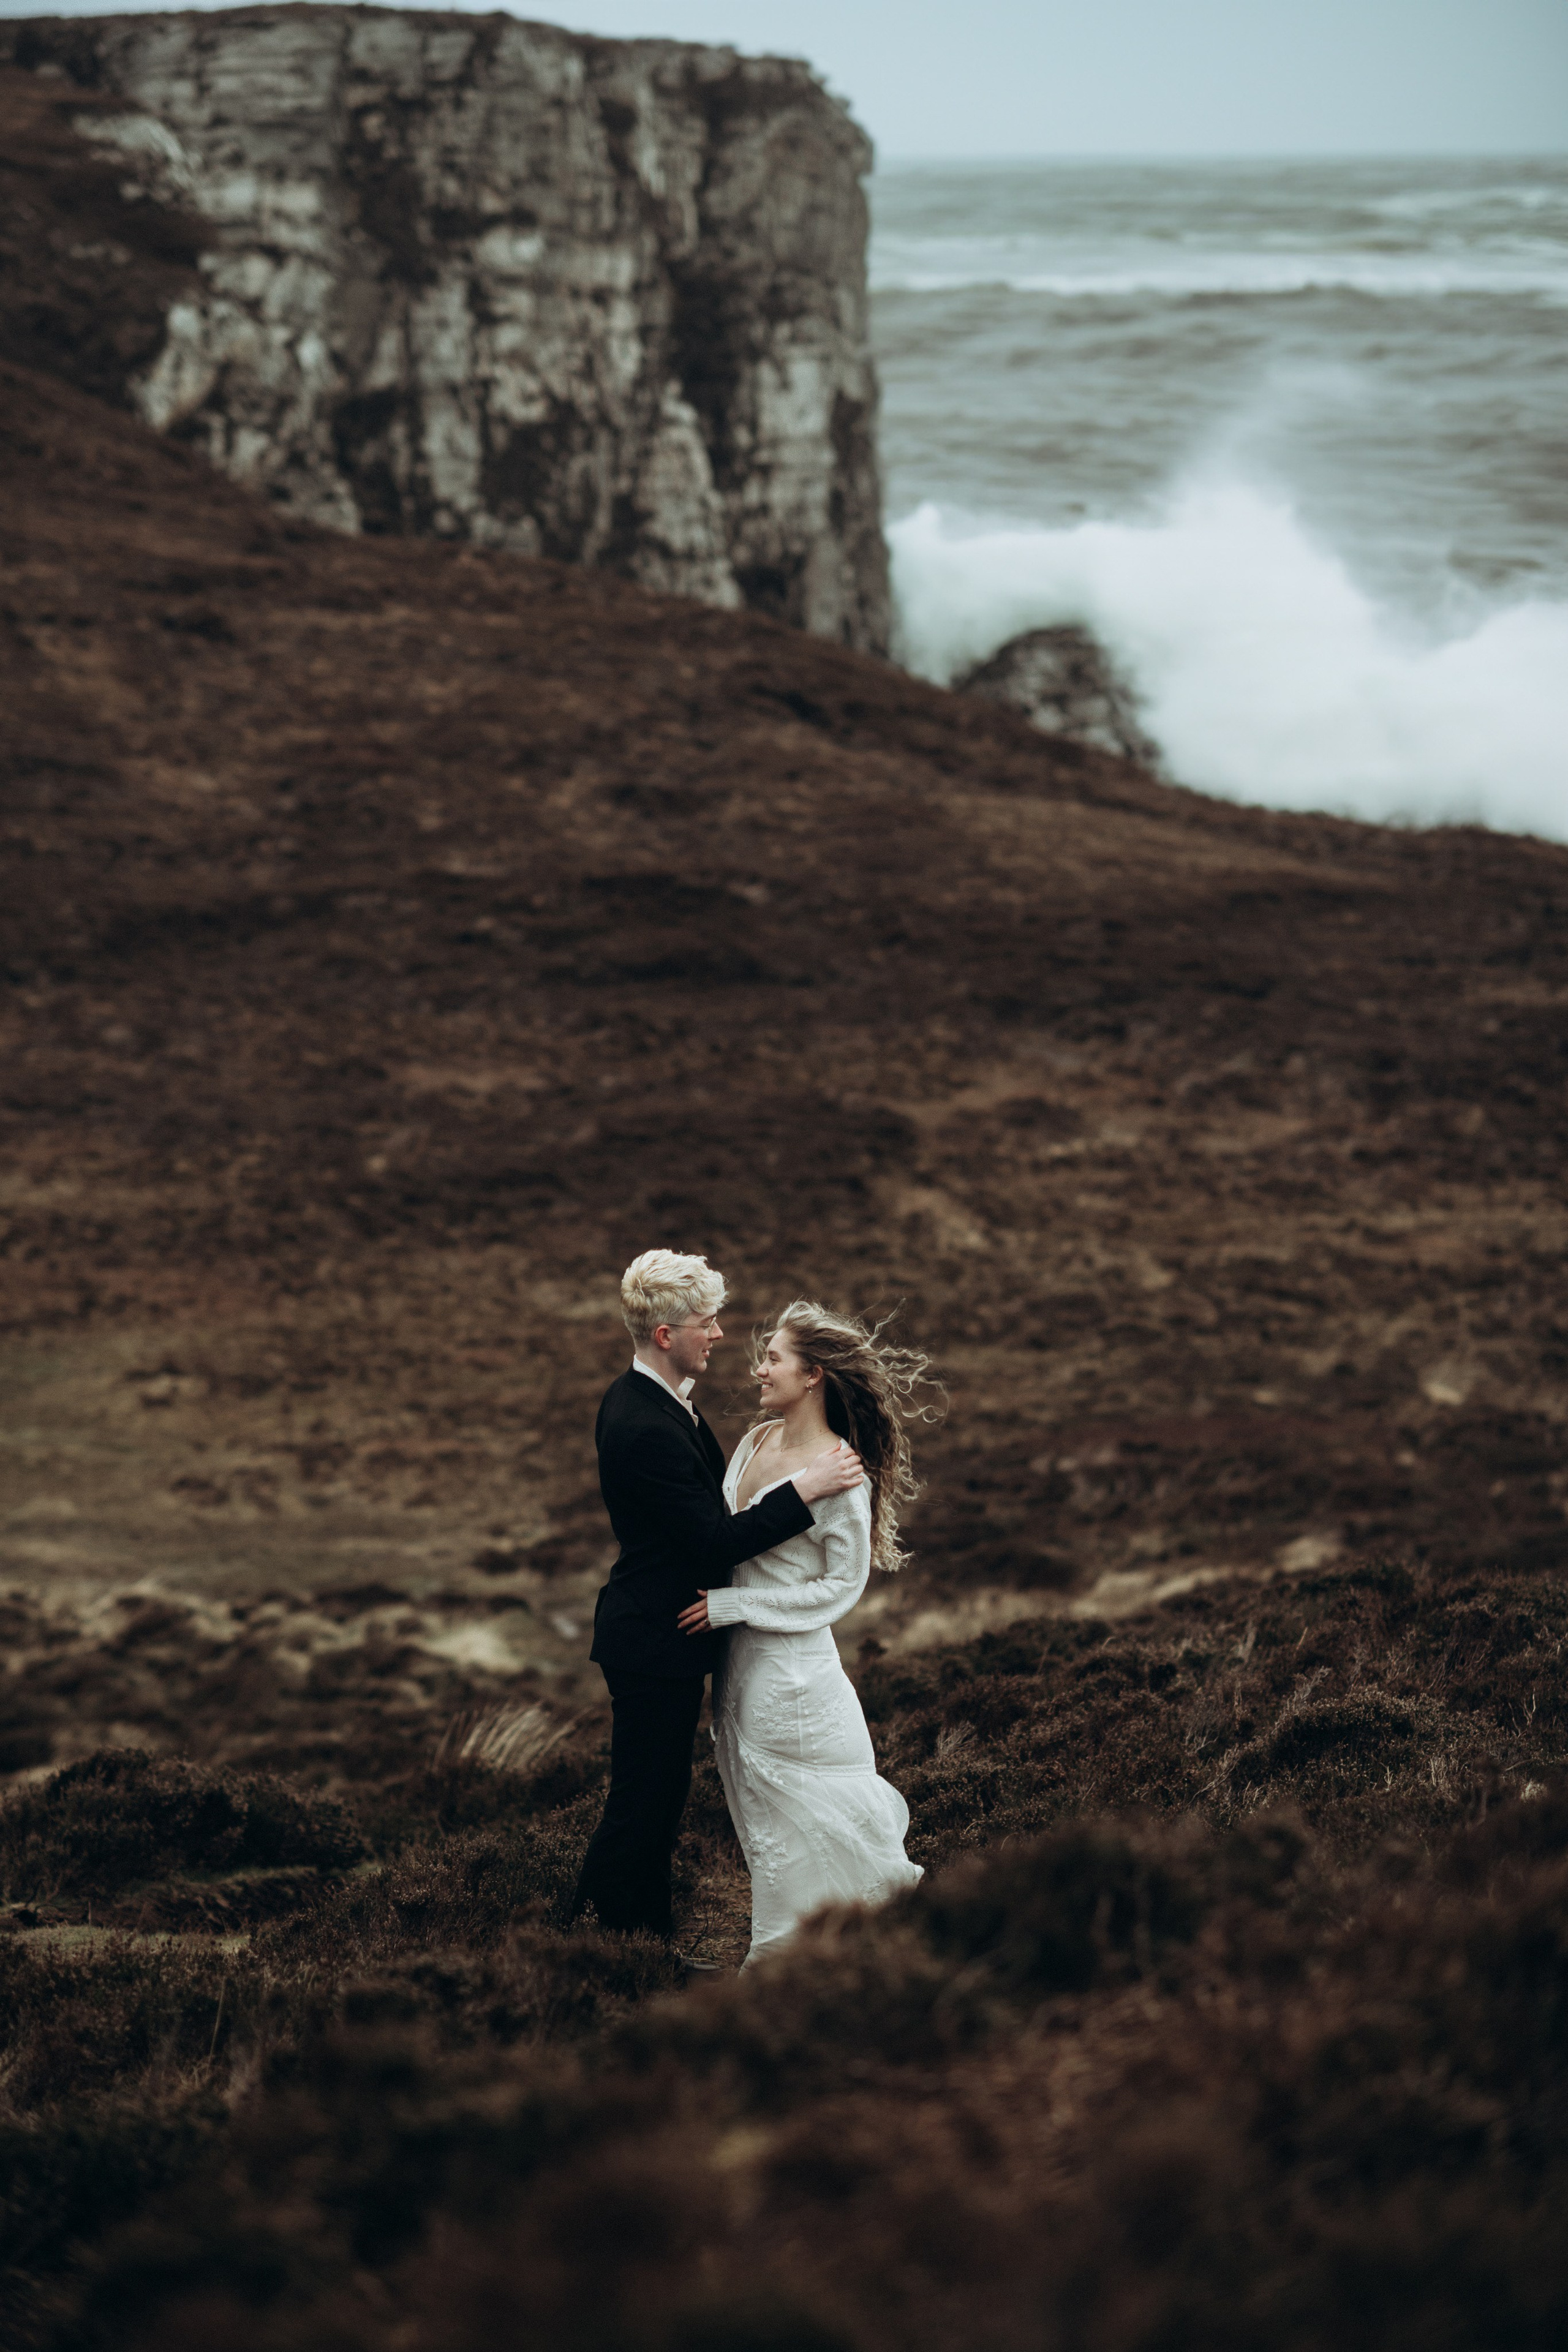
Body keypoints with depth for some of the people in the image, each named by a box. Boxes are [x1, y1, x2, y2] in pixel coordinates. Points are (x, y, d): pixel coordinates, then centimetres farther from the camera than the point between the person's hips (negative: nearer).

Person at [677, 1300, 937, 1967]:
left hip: (792, 1667, -8)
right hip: (743, 1657, 8)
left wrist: (733, 1605, -16)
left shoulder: (840, 1475, -19)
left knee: (799, 1819, 3)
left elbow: (842, 1585, -16)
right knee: (760, 1810, 18)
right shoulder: (756, 1442, 3)